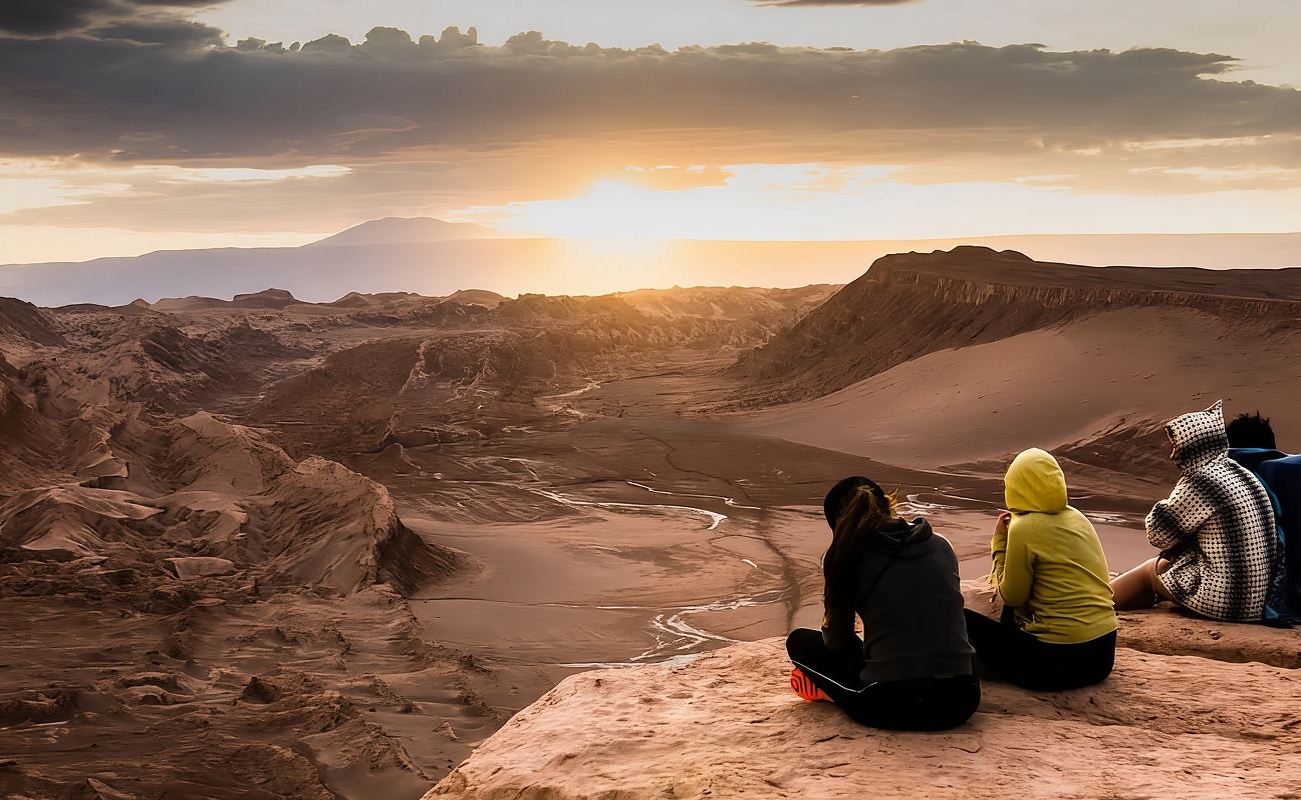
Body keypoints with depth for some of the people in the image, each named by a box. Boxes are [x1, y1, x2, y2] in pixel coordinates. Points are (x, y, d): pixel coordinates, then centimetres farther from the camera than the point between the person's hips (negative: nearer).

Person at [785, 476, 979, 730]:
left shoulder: (848, 555, -1)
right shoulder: (941, 545, 9)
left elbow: (836, 638, 7)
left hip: (889, 706, -3)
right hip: (959, 702, 3)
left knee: (800, 641, 20)